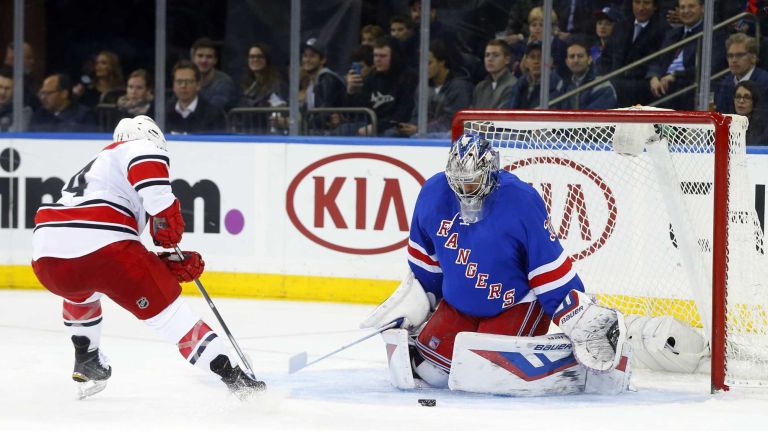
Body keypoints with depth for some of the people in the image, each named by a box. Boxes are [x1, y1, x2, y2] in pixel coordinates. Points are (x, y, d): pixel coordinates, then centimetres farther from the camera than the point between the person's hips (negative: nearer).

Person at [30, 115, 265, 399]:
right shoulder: (135, 148, 17)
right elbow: (147, 160, -13)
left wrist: (172, 264, 24)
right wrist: (165, 213, -9)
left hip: (46, 256, 7)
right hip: (102, 245, -7)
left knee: (81, 291, 41)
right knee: (166, 306, 3)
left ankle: (86, 364, 41)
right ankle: (230, 373, -5)